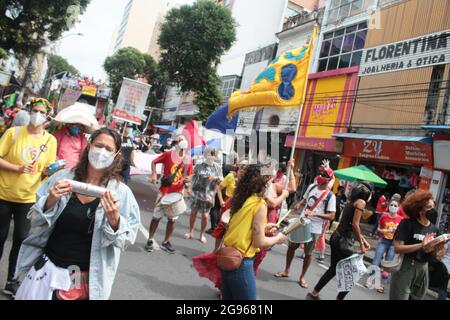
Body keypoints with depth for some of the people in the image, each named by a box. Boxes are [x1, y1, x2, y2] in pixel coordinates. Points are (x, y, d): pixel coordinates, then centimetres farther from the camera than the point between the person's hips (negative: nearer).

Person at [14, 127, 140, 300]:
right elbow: (36, 221, 2)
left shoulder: (121, 192, -8)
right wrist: (50, 202, -17)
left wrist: (114, 220, -25)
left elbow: (126, 238, -7)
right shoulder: (63, 177, -4)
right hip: (47, 269, 2)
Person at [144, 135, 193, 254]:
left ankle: (166, 242, 25)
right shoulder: (168, 154, -10)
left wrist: (188, 179, -14)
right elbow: (154, 162, 3)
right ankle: (150, 240, 19)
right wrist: (154, 174, -12)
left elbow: (190, 175, 9)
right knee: (157, 216, 4)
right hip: (164, 191, -3)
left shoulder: (188, 159, -2)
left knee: (172, 219, 10)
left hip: (178, 193, 3)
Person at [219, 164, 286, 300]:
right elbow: (260, 243, -16)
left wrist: (263, 227, 19)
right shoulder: (259, 204, -18)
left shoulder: (241, 198, 5)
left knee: (228, 297, 21)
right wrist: (277, 238, 1)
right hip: (241, 262, -8)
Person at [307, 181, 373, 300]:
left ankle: (314, 293, 25)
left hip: (337, 237, 9)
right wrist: (361, 243, -10)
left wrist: (363, 240, 18)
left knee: (334, 269, 19)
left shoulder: (352, 201, 16)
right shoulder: (361, 202, -10)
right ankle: (339, 298, 12)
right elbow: (355, 225, -17)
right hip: (343, 240, -9)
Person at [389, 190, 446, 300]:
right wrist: (421, 245, -24)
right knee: (400, 297, 2)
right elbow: (397, 248, -19)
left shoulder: (434, 229, 5)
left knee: (416, 298, 15)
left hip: (423, 270, 6)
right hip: (405, 268, -5)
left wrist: (437, 249, -11)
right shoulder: (407, 224, -11)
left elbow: (434, 256, 11)